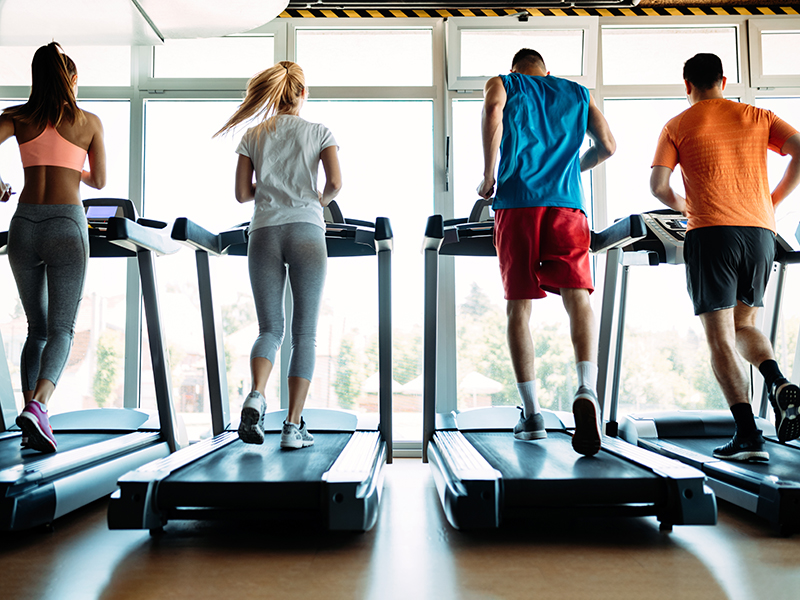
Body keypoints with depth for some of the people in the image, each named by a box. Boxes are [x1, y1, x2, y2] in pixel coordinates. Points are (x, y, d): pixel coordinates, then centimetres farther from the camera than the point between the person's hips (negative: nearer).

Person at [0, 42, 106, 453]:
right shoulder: (89, 122, 6)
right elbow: (99, 181, 11)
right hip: (66, 223, -3)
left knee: (36, 329, 13)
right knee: (61, 328, 0)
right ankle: (36, 406, -21)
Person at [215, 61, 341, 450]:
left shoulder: (252, 136, 13)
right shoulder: (319, 132, 9)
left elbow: (242, 193, 9)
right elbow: (335, 183, -3)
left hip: (264, 233, 2)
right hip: (306, 232, -2)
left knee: (270, 328, 8)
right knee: (305, 333, 2)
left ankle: (256, 396, -18)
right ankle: (294, 425, 0)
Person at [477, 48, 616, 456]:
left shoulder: (502, 84, 18)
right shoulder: (577, 93, 25)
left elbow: (493, 111, -7)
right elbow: (607, 146, 17)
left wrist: (488, 175, -4)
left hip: (517, 203, -1)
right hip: (566, 203, 1)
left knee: (519, 306, 4)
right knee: (578, 298, -8)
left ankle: (532, 413, 3)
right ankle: (586, 389, -33)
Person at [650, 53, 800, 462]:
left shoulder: (677, 127, 8)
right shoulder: (757, 117, 16)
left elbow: (658, 186, -2)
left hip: (712, 232, -4)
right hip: (760, 231, 4)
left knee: (720, 338, -1)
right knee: (743, 325, 20)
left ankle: (748, 434, -9)